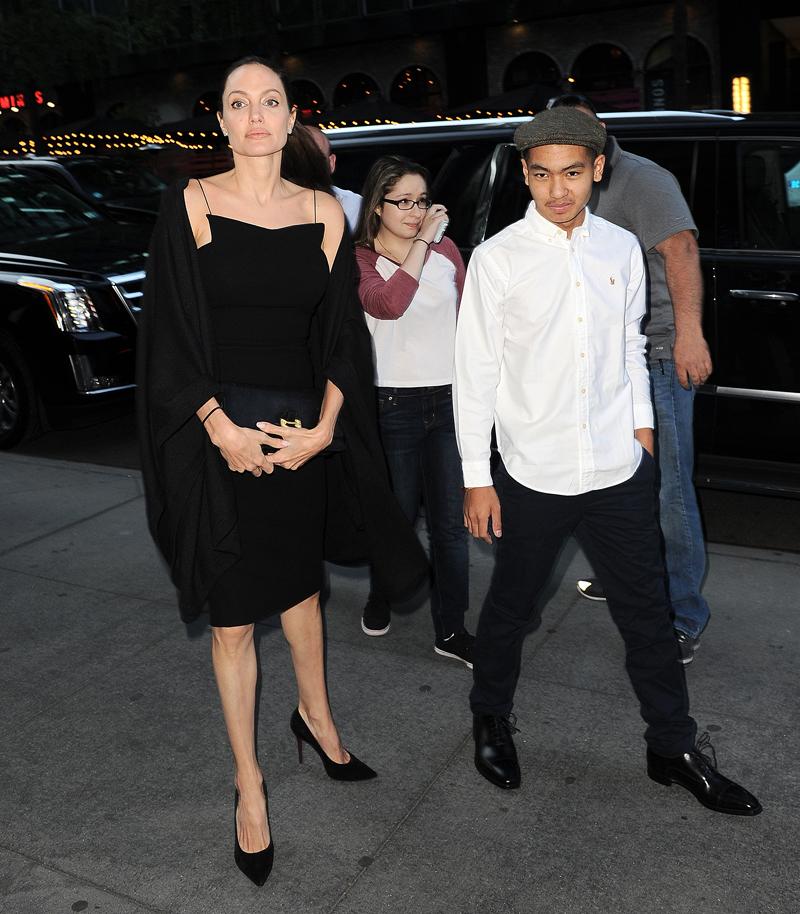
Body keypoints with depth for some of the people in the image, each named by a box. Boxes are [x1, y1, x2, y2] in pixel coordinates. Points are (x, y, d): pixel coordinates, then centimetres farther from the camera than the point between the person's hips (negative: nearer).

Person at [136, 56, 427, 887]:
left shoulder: (324, 214, 5)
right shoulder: (191, 203, -3)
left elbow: (342, 336, 4)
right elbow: (171, 333, -6)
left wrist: (323, 429, -8)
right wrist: (221, 428, -14)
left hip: (302, 434, 3)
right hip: (220, 435, -2)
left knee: (299, 584, 20)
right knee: (232, 617, 5)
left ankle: (315, 717, 44)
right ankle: (248, 783, 22)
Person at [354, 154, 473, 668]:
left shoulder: (446, 251, 8)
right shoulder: (360, 259, -3)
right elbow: (388, 304, -25)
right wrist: (421, 241, -19)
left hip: (450, 399, 3)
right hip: (394, 403, -3)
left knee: (450, 522, 4)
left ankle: (451, 630, 15)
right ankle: (381, 597, 37)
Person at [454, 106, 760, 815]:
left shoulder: (621, 248, 5)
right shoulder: (498, 258, -7)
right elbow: (476, 371, -6)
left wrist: (642, 427, 14)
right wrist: (477, 479, -7)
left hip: (620, 470, 3)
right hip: (533, 475, -3)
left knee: (647, 612, 13)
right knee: (511, 609, 13)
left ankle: (675, 749, 32)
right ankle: (491, 721, 39)